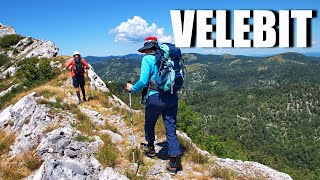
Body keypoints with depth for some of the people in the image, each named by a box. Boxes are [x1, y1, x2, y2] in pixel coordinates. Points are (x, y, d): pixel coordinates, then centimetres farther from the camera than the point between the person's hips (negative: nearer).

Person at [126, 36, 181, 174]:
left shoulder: (147, 59, -7)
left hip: (155, 98, -4)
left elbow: (143, 81, -14)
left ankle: (150, 148, 43)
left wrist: (132, 88, 3)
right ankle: (173, 163, 8)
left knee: (149, 125, 23)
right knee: (171, 129, 7)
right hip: (172, 97, 5)